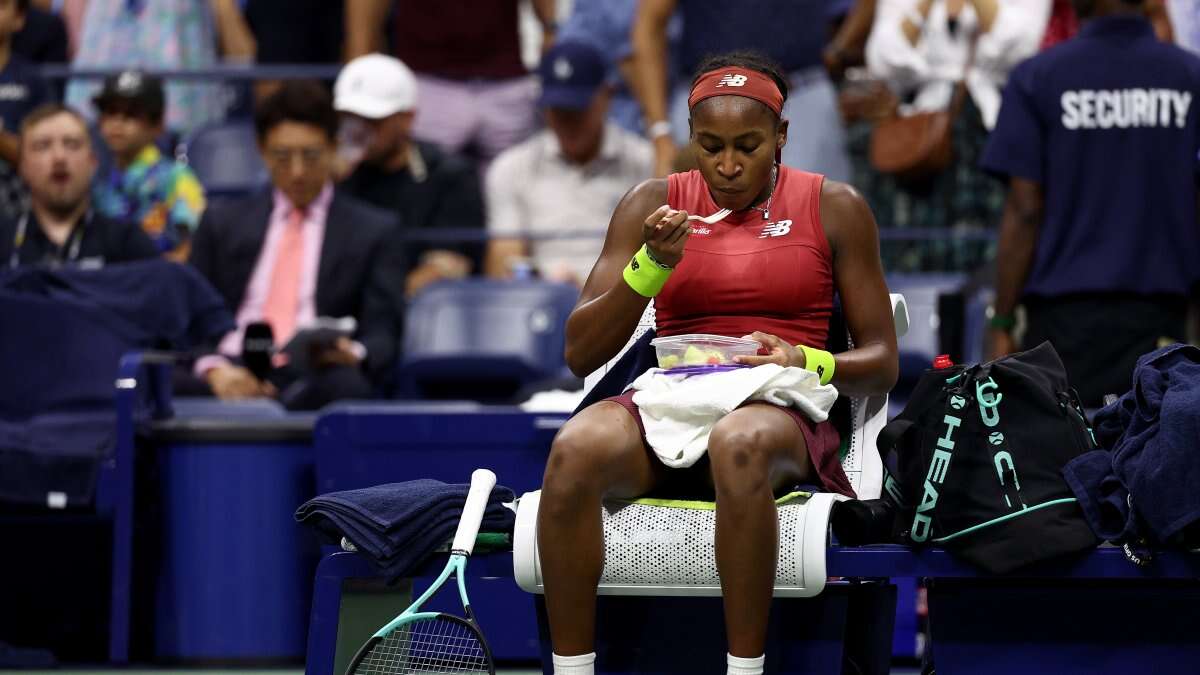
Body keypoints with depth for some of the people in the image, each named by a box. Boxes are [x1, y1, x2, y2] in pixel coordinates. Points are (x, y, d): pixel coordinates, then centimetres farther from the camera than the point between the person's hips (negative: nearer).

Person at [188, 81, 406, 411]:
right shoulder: (222, 224, 22)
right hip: (233, 374, 0)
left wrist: (355, 354, -18)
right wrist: (215, 370, -9)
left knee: (346, 385, -38)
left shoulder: (373, 231, 16)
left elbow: (382, 334, 7)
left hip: (316, 376, 1)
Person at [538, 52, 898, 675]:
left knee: (740, 443, -41)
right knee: (574, 449, -33)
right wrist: (651, 263, -8)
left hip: (780, 411, -2)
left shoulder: (834, 208, 9)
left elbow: (881, 362, 10)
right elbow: (581, 354, 8)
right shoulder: (652, 204, 13)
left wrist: (804, 363, -11)